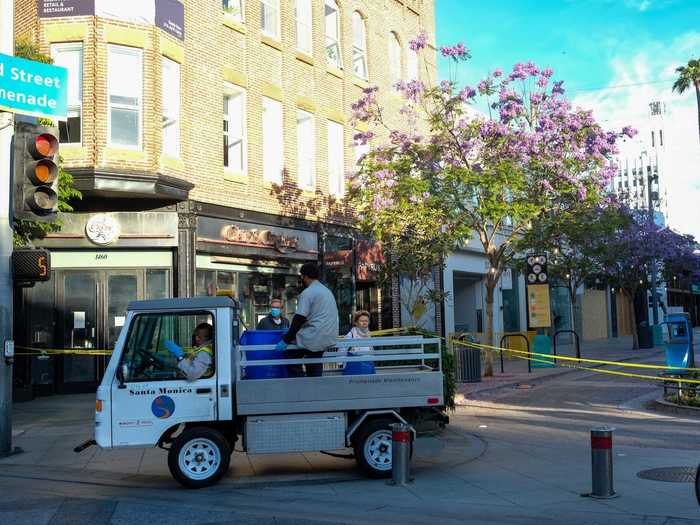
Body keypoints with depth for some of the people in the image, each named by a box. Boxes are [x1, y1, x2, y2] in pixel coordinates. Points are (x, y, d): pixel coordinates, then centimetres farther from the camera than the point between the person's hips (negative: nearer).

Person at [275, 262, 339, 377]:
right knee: (314, 364, 17)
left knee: (290, 355, 5)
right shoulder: (327, 291, 18)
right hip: (330, 338, 8)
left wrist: (286, 340, -9)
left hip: (314, 338, -8)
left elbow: (299, 319, -15)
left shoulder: (307, 293, -10)